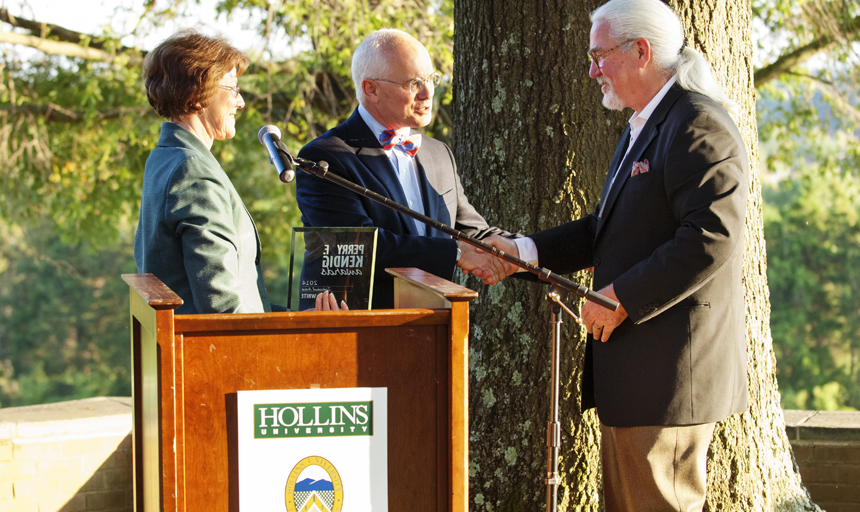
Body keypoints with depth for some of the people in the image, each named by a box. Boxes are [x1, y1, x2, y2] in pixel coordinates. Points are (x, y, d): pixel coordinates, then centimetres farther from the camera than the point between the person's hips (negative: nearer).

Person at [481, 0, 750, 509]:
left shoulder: (699, 125, -15)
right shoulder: (641, 130, 20)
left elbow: (711, 239, -24)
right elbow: (607, 228, 24)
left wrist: (623, 297, -19)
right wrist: (523, 252, 13)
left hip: (670, 371, -11)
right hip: (633, 372, 11)